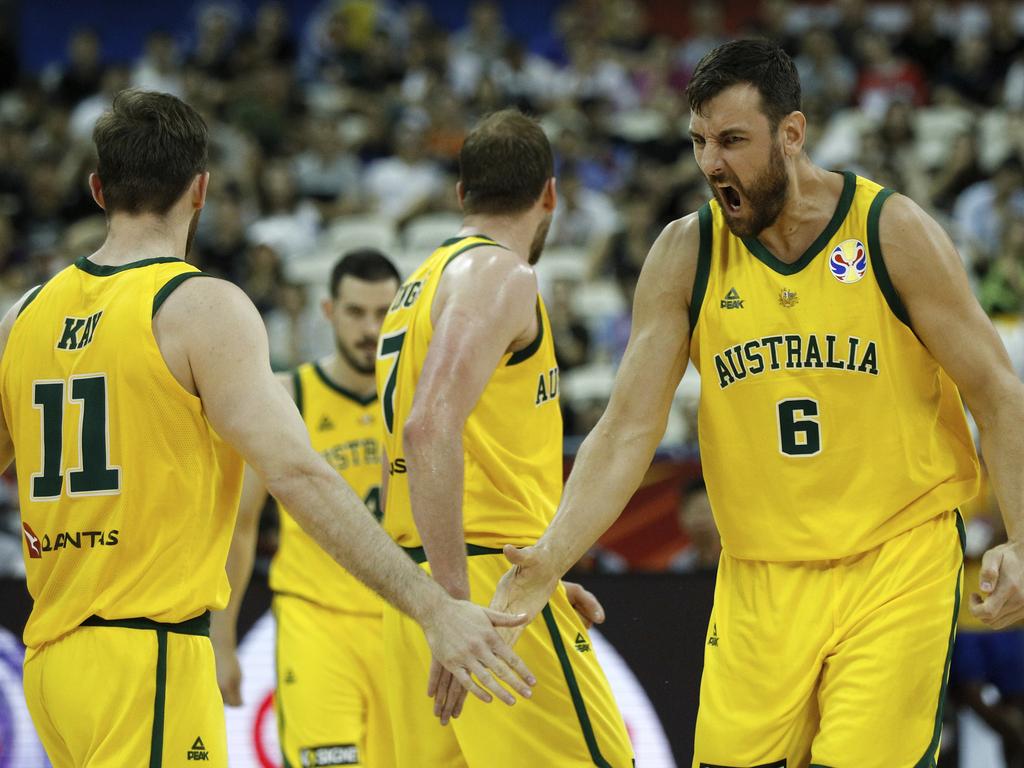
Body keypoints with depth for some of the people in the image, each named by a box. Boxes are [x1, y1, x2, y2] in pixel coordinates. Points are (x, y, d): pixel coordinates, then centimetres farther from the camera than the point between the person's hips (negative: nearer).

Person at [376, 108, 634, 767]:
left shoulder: (420, 286, 22)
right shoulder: (499, 275, -7)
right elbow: (432, 427, -21)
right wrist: (455, 600, -26)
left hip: (426, 584, 9)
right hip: (490, 581, -9)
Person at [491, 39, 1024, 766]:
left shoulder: (893, 231, -7)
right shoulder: (685, 254, 0)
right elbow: (628, 430, -2)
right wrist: (552, 557, -16)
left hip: (898, 559, -3)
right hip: (759, 576, 3)